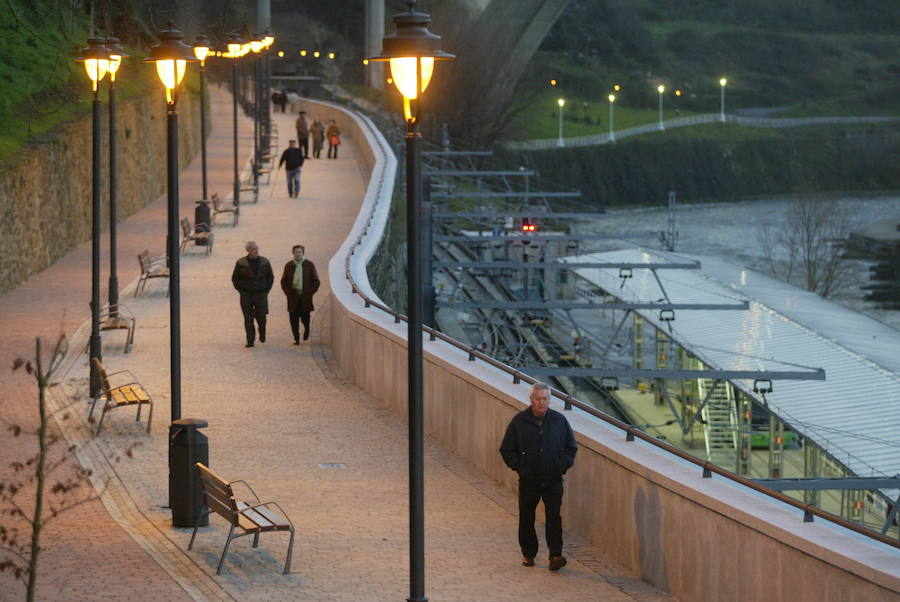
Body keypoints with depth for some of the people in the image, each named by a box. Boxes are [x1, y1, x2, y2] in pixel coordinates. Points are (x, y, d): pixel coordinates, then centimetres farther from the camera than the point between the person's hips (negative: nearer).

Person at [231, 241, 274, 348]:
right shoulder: (241, 263, -1)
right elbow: (235, 278, 7)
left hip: (261, 294, 1)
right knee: (248, 318, -1)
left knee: (261, 317, -2)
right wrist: (241, 290, 0)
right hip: (246, 295, -1)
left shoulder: (264, 262, 4)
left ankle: (262, 334, 27)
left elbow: (271, 277, 14)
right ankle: (250, 341, 4)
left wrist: (266, 290, 5)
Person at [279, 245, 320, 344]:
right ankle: (296, 338, 4)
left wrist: (309, 293, -4)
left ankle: (306, 329, 31)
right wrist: (289, 293, 0)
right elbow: (284, 281, 12)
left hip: (305, 297, -1)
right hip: (293, 297, 1)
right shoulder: (288, 266, 7)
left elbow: (316, 281, 5)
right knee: (294, 319, -3)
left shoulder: (309, 265, 3)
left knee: (305, 318, 0)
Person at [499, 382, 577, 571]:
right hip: (528, 481, 0)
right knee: (526, 519, 8)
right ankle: (528, 554, 21)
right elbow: (507, 450, 4)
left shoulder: (559, 420, 2)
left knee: (554, 517, -8)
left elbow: (571, 447, 13)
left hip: (553, 480, 0)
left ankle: (555, 556, -12)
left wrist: (563, 465, 1)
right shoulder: (519, 421, -2)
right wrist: (518, 467, -5)